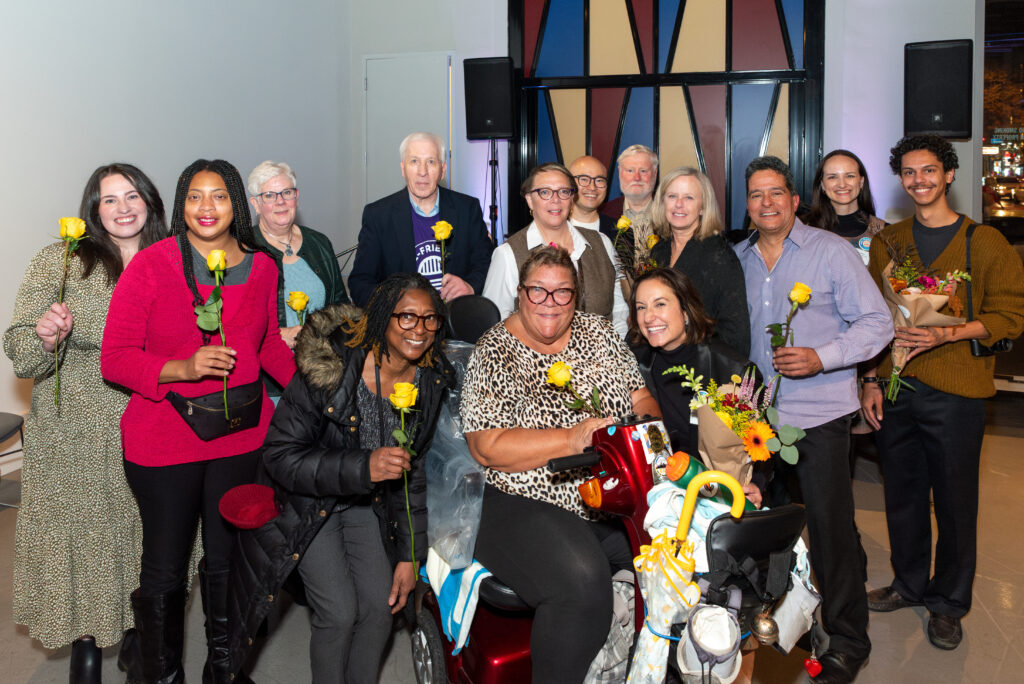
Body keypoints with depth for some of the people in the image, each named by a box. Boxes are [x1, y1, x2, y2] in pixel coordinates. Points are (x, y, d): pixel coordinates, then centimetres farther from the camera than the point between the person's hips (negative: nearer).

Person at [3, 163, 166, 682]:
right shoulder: (60, 261, -6)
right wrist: (46, 337, -28)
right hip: (73, 437, -2)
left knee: (141, 530, 12)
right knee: (78, 532, 7)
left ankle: (135, 624, 35)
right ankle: (85, 640, 29)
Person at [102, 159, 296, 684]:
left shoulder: (261, 267, 3)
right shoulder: (149, 266, -10)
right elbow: (114, 359, -11)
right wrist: (184, 369, -25)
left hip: (242, 436, 4)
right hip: (165, 442, -4)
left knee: (228, 558, 18)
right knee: (165, 567, 8)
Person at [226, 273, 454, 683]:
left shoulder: (432, 381, -10)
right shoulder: (332, 366, -27)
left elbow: (413, 471, 2)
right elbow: (280, 456, -23)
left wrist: (410, 554, 1)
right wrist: (362, 467, -36)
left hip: (365, 502, 5)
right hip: (307, 501, -4)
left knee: (381, 604, -4)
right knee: (340, 611, -11)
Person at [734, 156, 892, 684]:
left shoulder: (831, 251, -4)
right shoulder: (738, 259, 10)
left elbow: (877, 322, -6)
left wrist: (821, 358, -18)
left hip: (819, 413, -5)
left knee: (830, 524, -3)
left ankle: (847, 640, 13)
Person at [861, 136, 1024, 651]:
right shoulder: (887, 242, 12)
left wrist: (949, 333, -17)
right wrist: (872, 380, 7)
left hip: (954, 393, -3)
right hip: (894, 390, 4)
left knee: (954, 499, 3)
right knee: (902, 493, 13)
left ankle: (948, 601, 21)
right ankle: (910, 583, 32)